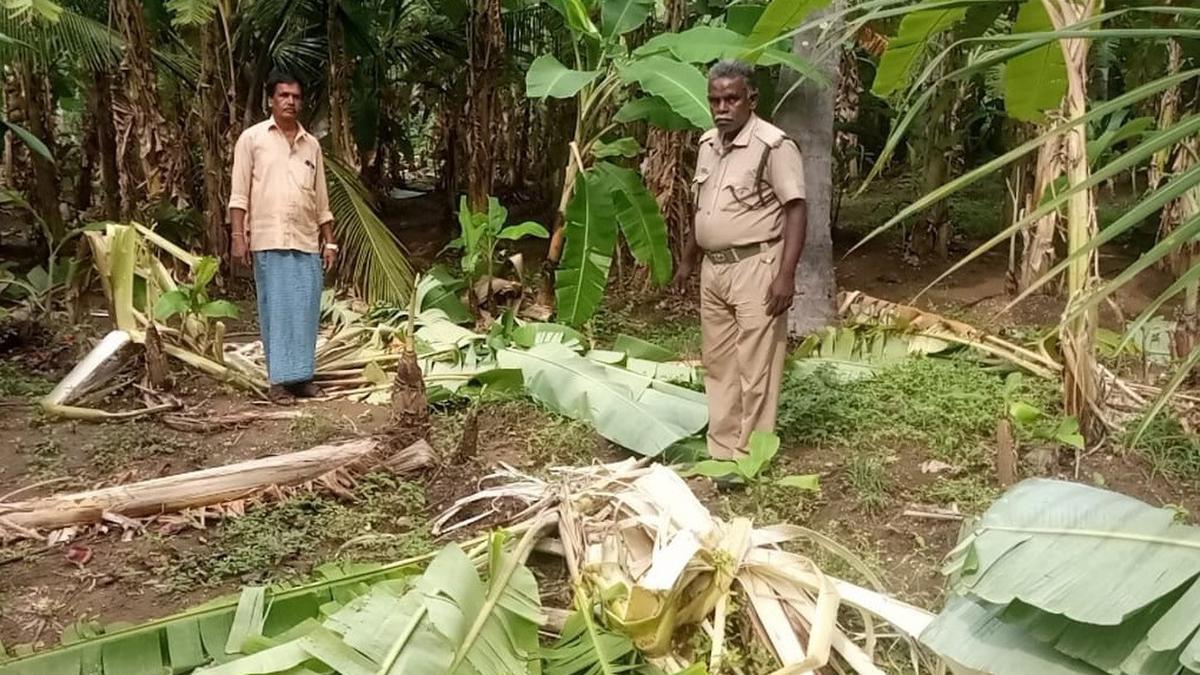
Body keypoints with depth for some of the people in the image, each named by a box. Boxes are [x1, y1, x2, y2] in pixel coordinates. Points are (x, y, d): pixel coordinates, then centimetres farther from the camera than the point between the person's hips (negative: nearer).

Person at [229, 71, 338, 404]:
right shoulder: (252, 138, 3)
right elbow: (239, 193, -1)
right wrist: (238, 235, -9)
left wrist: (329, 241, 12)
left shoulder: (311, 144, 14)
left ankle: (302, 374, 12)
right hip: (269, 240, -4)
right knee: (276, 308, -1)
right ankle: (279, 379, 4)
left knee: (306, 309, 4)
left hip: (307, 241, 4)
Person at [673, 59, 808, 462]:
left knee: (755, 368, -3)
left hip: (754, 267, -8)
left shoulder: (773, 145, -13)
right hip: (713, 267, 8)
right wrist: (687, 259, 23)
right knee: (717, 364, 13)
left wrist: (786, 274, -22)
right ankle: (721, 450, 23)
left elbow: (796, 210, -15)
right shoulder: (708, 144, 11)